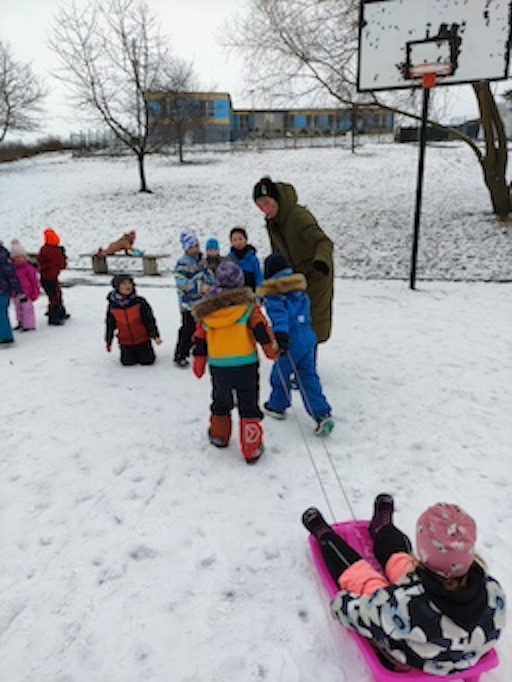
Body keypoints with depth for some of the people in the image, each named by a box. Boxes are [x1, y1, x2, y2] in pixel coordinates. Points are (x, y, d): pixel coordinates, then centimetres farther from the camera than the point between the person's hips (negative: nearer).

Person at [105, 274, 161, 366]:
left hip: (143, 340, -1)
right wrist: (108, 342, 12)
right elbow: (110, 325, 6)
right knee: (127, 362, -2)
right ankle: (132, 354, 32)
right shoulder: (112, 306, -7)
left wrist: (155, 336, -15)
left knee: (147, 361, -1)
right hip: (126, 342, 2)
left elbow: (149, 319, -9)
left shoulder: (139, 302, -14)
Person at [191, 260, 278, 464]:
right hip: (245, 364, -3)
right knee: (249, 407, 6)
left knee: (220, 403, 24)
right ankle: (252, 449, 8)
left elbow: (200, 338, 11)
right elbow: (261, 329, -9)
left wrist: (199, 362, 22)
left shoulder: (206, 309, 5)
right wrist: (271, 349, 4)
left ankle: (219, 436, 41)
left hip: (218, 366, 3)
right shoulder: (247, 305, -7)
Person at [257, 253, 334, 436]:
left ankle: (277, 406, 34)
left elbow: (278, 312, -23)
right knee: (309, 377, 10)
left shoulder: (272, 293, -9)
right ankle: (322, 414, 3)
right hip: (308, 339, 7)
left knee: (280, 374, 15)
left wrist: (279, 333, -33)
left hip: (291, 343, -7)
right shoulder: (300, 289, 13)